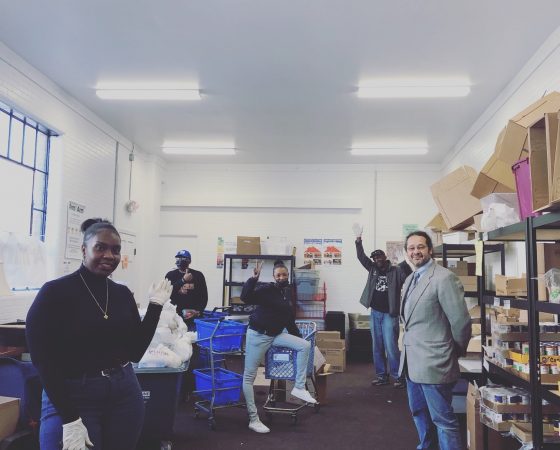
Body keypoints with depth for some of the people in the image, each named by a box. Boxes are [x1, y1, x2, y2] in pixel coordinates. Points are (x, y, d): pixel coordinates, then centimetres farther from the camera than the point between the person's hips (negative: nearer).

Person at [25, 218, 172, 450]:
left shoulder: (123, 294, 5)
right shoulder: (55, 292, -9)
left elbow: (135, 352, 6)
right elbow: (43, 361, -11)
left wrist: (155, 306, 0)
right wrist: (70, 419, -16)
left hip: (125, 394, 5)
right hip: (71, 398, -5)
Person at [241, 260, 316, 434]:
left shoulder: (287, 293, 8)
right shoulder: (266, 289, -14)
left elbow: (290, 318, 18)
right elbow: (245, 298, -30)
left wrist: (297, 338, 21)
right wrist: (253, 278, -38)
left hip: (276, 335, 7)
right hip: (258, 335, -6)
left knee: (305, 345, -7)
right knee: (249, 376, -4)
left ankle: (299, 387, 1)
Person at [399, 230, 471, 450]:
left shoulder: (444, 278, -16)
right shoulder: (410, 279, 12)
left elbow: (460, 321, -16)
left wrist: (457, 351, -3)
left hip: (433, 362, -9)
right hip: (412, 360, 9)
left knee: (442, 420, 1)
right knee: (419, 412, 22)